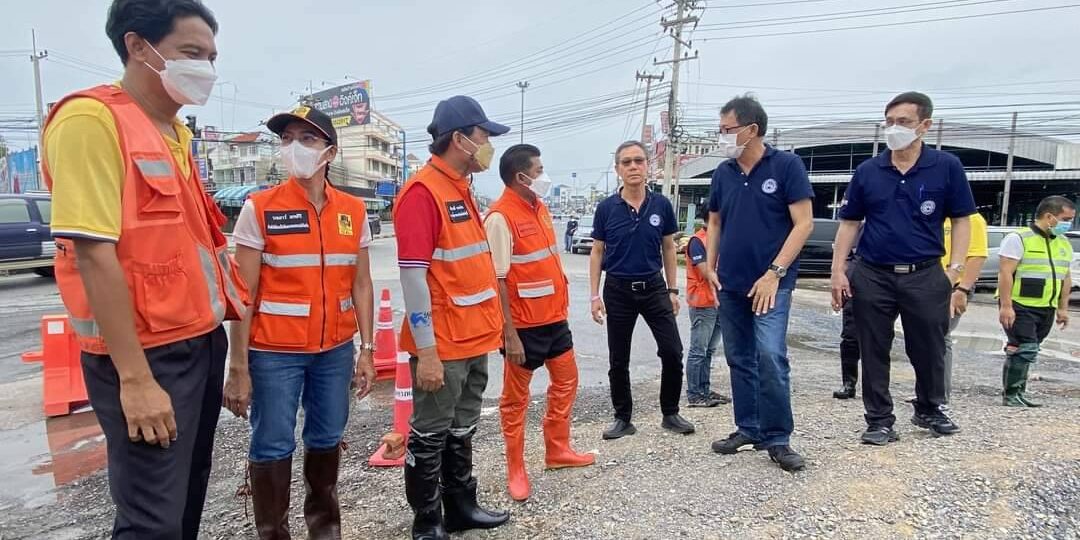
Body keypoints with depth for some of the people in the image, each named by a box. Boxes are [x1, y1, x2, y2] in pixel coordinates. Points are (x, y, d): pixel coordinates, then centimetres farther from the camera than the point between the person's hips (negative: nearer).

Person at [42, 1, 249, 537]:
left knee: (189, 495, 19)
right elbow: (93, 253, -20)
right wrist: (135, 377, -21)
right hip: (149, 355, -8)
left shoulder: (176, 133, 11)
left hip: (201, 341, 8)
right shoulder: (91, 119, -14)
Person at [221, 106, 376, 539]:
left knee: (327, 439, 15)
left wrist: (367, 349, 4)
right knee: (272, 447, 6)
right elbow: (244, 294, -7)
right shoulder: (259, 208, -6)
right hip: (274, 352, -3)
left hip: (335, 350, 4)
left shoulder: (353, 211, 4)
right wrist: (239, 367, -9)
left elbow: (361, 285, 7)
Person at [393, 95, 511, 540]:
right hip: (443, 346, -9)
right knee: (430, 437, 7)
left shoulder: (462, 189, 13)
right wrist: (426, 352, -21)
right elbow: (413, 276, -21)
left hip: (474, 340, 9)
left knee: (461, 431, 20)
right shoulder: (423, 191, -16)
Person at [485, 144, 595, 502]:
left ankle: (557, 451, 36)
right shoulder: (500, 217, -18)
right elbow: (497, 281, -21)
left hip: (554, 316, 9)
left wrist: (561, 303, 17)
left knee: (566, 382, 19)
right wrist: (509, 334, -22)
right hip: (524, 324, -9)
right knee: (515, 399, 7)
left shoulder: (539, 207, 8)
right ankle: (516, 470, 22)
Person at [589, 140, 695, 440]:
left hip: (654, 288, 1)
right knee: (618, 360, 6)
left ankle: (670, 414, 17)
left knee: (672, 352, -3)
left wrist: (672, 290, 5)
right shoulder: (606, 208, -4)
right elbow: (597, 253, 1)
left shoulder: (661, 205, -1)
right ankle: (623, 418, 22)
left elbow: (668, 249, 7)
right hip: (618, 290, -1)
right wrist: (594, 295, -4)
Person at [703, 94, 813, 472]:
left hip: (769, 283, -5)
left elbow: (804, 223, -9)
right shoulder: (723, 173, 8)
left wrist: (774, 273, -16)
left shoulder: (786, 165, -7)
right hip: (730, 283, 6)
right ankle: (748, 428, 24)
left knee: (770, 358, -12)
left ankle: (777, 438, 3)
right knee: (739, 360, 11)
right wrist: (710, 267, 5)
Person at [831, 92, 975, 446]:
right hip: (872, 276, 1)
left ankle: (929, 410, 37)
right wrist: (838, 271, -2)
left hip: (925, 275, 0)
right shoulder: (867, 171, 3)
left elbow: (961, 220, 4)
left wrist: (955, 268, -6)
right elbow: (849, 223, 6)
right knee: (874, 353, 6)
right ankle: (880, 421, 19)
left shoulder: (947, 167, -1)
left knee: (929, 349, 13)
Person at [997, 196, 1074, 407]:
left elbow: (1065, 278, 21)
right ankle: (1010, 395, -4)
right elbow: (1005, 273, -15)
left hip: (1046, 309, 8)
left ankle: (1018, 392, 18)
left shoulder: (1064, 244, 15)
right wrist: (1006, 305, -20)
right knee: (1025, 350, -12)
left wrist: (1063, 308, 17)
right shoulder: (1019, 239, -10)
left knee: (1027, 352, 11)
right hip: (1019, 306, -7)